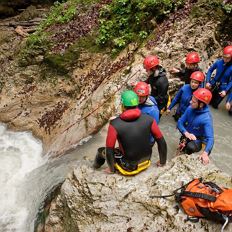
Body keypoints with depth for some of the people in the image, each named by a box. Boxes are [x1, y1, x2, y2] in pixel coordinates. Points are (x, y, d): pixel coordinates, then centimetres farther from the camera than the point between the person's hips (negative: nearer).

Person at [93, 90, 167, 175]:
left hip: (129, 167, -4)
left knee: (101, 150, 20)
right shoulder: (148, 119, -14)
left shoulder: (115, 124, -23)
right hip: (146, 161, 4)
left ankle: (96, 165, 50)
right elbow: (161, 141, -7)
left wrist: (111, 169, 0)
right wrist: (162, 161, 8)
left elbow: (109, 150, -17)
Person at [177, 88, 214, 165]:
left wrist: (205, 153, -51)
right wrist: (186, 133, -30)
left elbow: (210, 138, -33)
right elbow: (180, 122, -9)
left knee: (191, 147, -32)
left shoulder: (206, 118, -28)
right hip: (187, 135, 7)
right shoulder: (190, 108, -14)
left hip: (198, 139, -6)